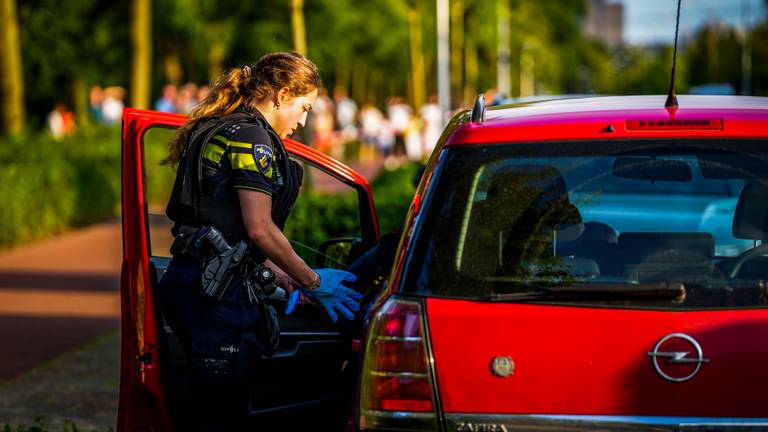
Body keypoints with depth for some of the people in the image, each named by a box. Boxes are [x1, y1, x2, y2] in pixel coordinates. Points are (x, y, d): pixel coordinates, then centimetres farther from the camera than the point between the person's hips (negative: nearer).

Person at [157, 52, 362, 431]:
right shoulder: (251, 136, -8)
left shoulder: (215, 133, 22)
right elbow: (260, 229, -14)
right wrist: (312, 282, -3)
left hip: (189, 282, 10)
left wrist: (285, 280, 19)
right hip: (220, 293, -10)